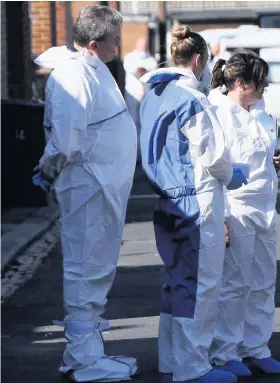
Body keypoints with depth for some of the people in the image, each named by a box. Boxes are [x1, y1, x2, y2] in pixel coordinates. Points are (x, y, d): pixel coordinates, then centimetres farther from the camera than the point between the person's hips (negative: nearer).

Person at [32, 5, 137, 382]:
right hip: (89, 188, -10)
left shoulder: (94, 68, 13)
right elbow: (65, 142, -27)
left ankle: (86, 350, 29)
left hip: (107, 188, 10)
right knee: (87, 271, -2)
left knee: (99, 270, 18)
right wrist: (51, 167, -9)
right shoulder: (73, 75, -21)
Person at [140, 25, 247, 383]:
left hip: (165, 201, 9)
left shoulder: (153, 96, 10)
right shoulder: (191, 99, -16)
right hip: (197, 201, -9)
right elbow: (212, 154, -14)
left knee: (176, 280, 16)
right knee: (201, 283, -2)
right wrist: (231, 176, 6)